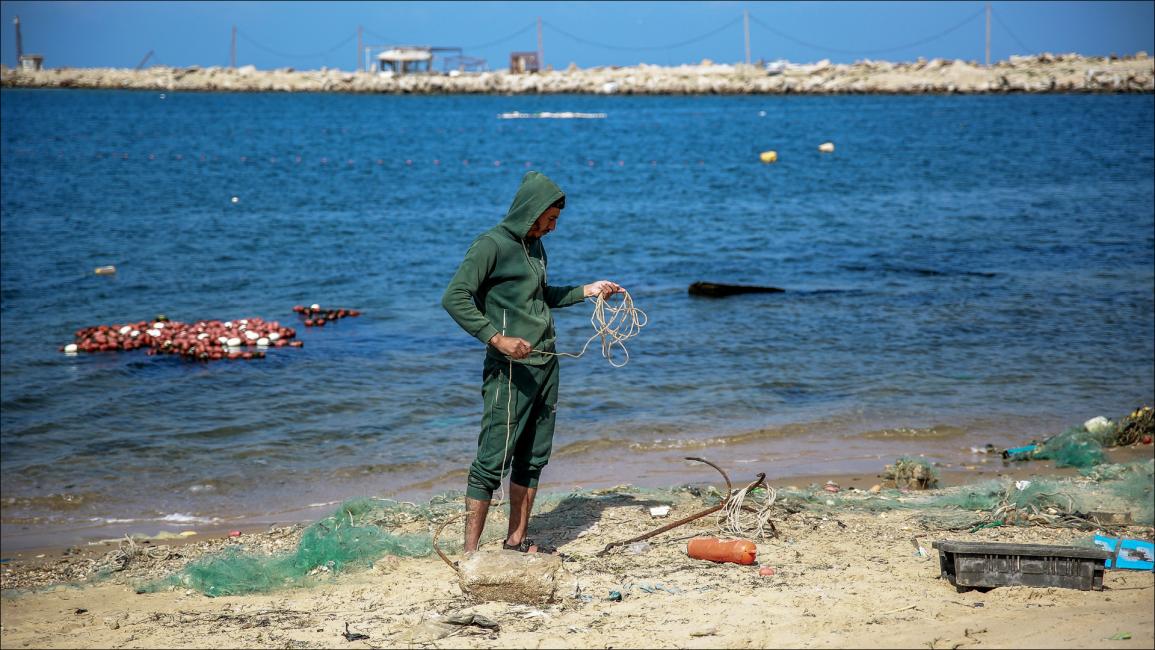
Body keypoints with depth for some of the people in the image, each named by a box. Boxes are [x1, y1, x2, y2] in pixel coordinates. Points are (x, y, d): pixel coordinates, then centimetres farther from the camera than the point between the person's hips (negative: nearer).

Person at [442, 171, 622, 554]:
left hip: (545, 366, 9)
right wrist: (497, 339, -24)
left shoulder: (534, 245, 17)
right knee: (493, 460, -9)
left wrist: (586, 291, 22)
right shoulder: (491, 245, -10)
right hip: (511, 369, -9)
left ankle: (517, 541, 19)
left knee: (533, 458, 11)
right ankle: (470, 552, -7)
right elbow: (454, 298, -18)